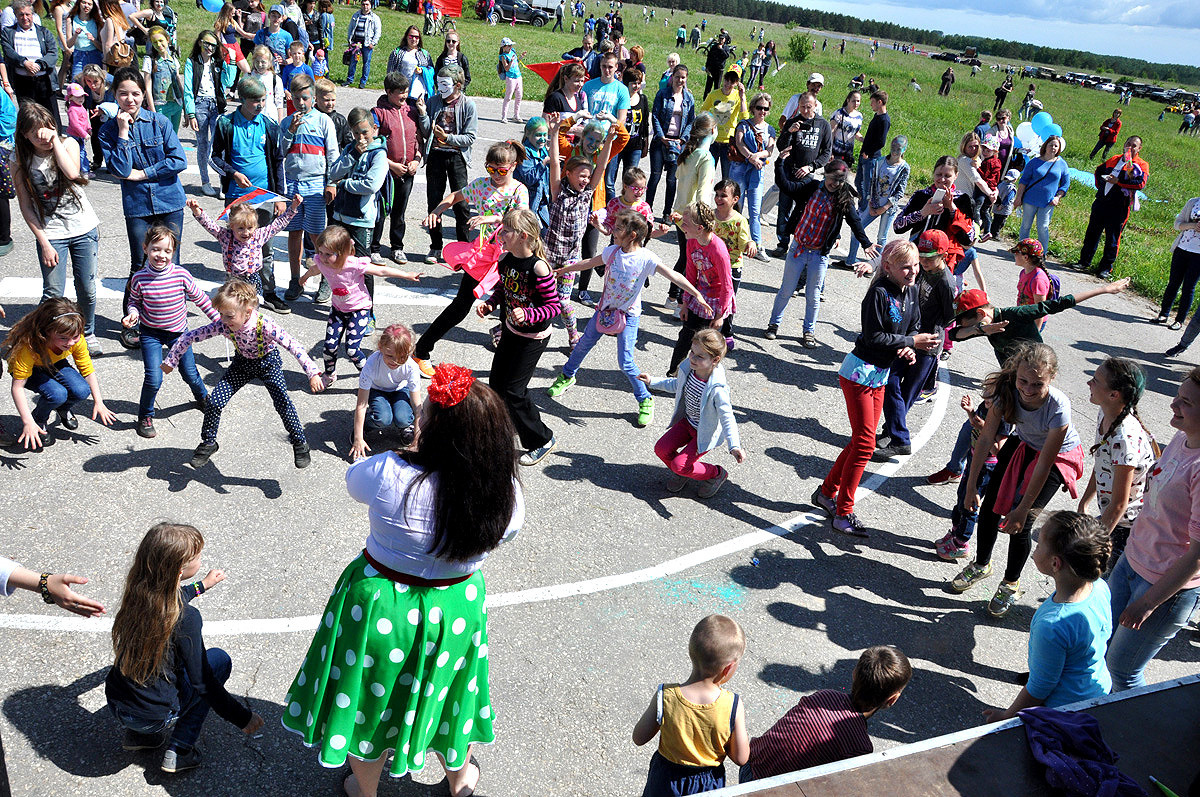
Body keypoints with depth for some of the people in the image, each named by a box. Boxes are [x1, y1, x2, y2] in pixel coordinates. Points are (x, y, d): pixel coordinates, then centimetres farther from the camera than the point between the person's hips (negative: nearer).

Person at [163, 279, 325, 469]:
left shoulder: (265, 326, -38)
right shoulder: (223, 326, -28)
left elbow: (293, 346, -40)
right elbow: (189, 337, -17)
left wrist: (313, 373, -46)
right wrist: (171, 361, -9)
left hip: (268, 362, -3)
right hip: (242, 362, 3)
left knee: (283, 404, -16)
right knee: (214, 402, -6)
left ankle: (300, 443, 9)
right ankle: (208, 443, 18)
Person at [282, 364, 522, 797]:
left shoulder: (390, 474, -31)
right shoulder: (507, 494, -24)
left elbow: (352, 479, -7)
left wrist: (411, 456, 2)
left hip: (382, 606, -2)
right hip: (457, 609, 2)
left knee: (370, 700, 25)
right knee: (445, 692, 29)